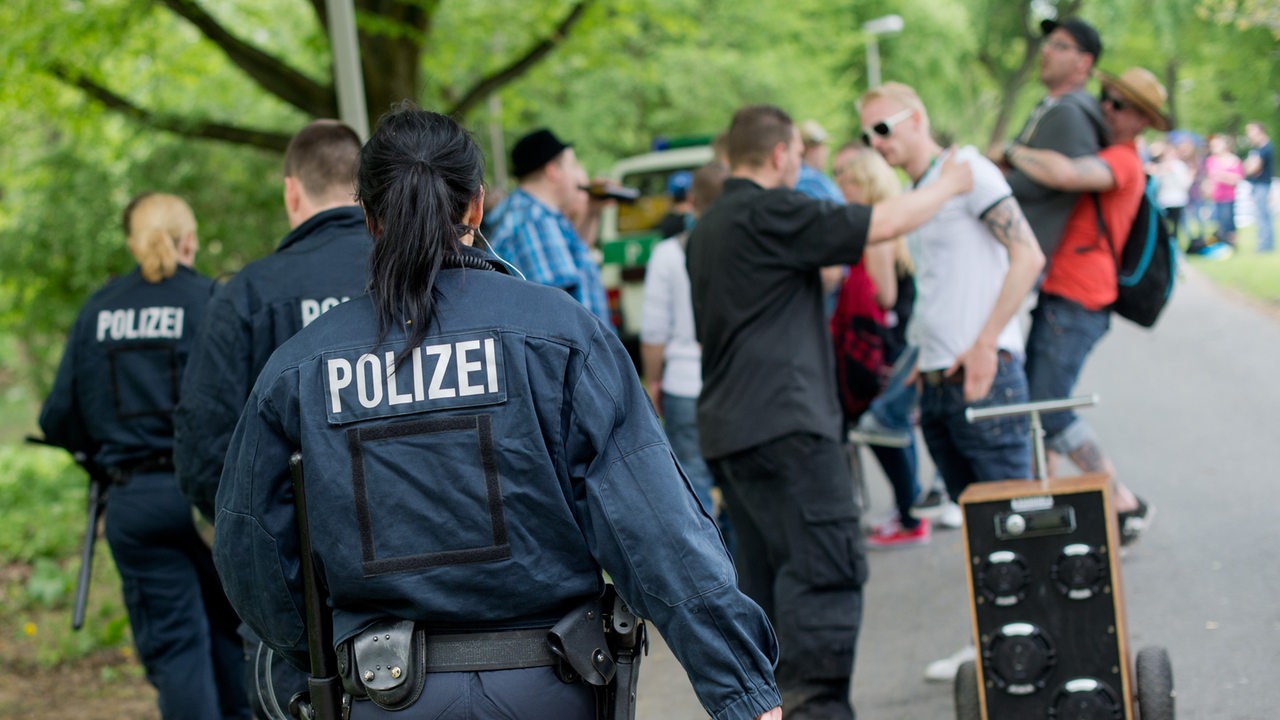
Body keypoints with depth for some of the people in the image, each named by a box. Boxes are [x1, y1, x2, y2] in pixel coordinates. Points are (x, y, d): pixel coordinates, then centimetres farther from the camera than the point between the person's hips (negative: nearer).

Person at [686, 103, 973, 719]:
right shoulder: (770, 212, -10)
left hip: (727, 429, 10)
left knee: (764, 577, 12)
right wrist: (949, 184, 4)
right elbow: (884, 223, -11)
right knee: (827, 568, -10)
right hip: (784, 421, -10)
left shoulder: (707, 228, 19)